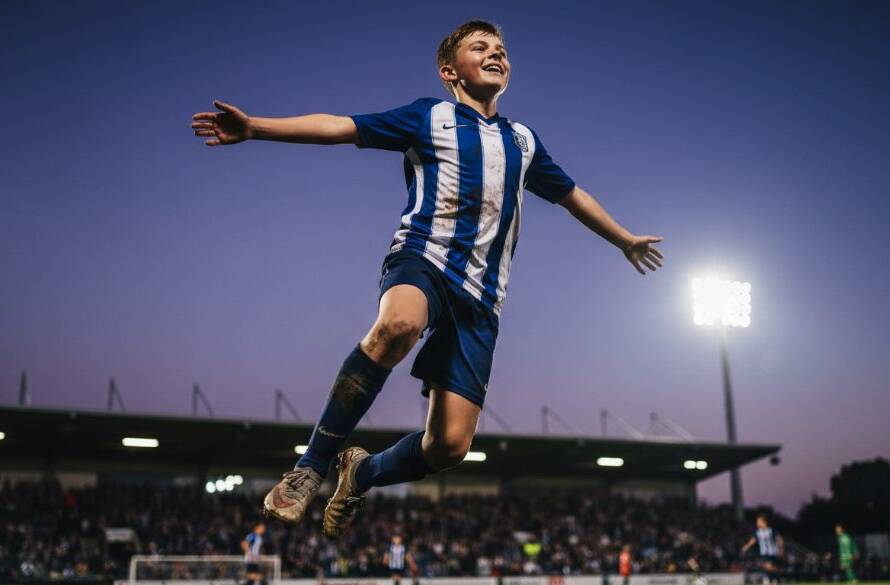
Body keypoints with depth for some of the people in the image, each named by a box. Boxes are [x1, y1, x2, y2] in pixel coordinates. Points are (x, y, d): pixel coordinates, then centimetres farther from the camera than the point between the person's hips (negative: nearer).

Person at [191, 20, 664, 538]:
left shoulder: (524, 141, 23)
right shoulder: (430, 116, 10)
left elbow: (571, 194, 37)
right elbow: (340, 126, 1)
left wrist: (626, 240, 48)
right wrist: (253, 127, -10)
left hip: (481, 296, 4)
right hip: (423, 258, -4)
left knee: (450, 445, -8)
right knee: (398, 324, -43)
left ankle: (363, 474, 24)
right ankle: (313, 466, -27)